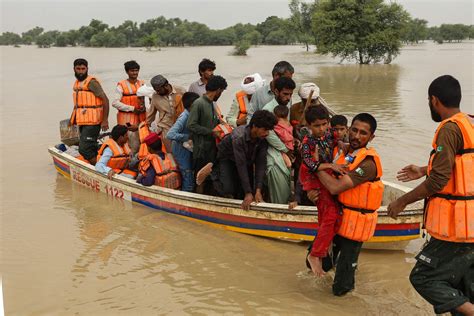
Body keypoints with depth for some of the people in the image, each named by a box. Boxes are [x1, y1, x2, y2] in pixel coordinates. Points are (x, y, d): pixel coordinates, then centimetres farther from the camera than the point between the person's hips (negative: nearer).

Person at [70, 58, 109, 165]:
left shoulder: (91, 82, -10)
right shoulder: (77, 83, 16)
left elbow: (105, 100, -14)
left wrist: (105, 120, -18)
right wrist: (73, 117, 25)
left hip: (92, 122, -9)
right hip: (82, 121, 9)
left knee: (84, 149, -15)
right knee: (92, 149, 13)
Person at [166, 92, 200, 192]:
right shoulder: (184, 118, -25)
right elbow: (170, 134, -34)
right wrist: (187, 137, -29)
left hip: (188, 149, 8)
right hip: (181, 151, -8)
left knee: (191, 176, 16)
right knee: (188, 180, -5)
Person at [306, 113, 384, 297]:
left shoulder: (368, 162, -22)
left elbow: (336, 187, -29)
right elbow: (328, 177, 11)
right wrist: (312, 190, -10)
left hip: (355, 220, -6)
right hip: (336, 214, 7)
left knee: (340, 288, 1)